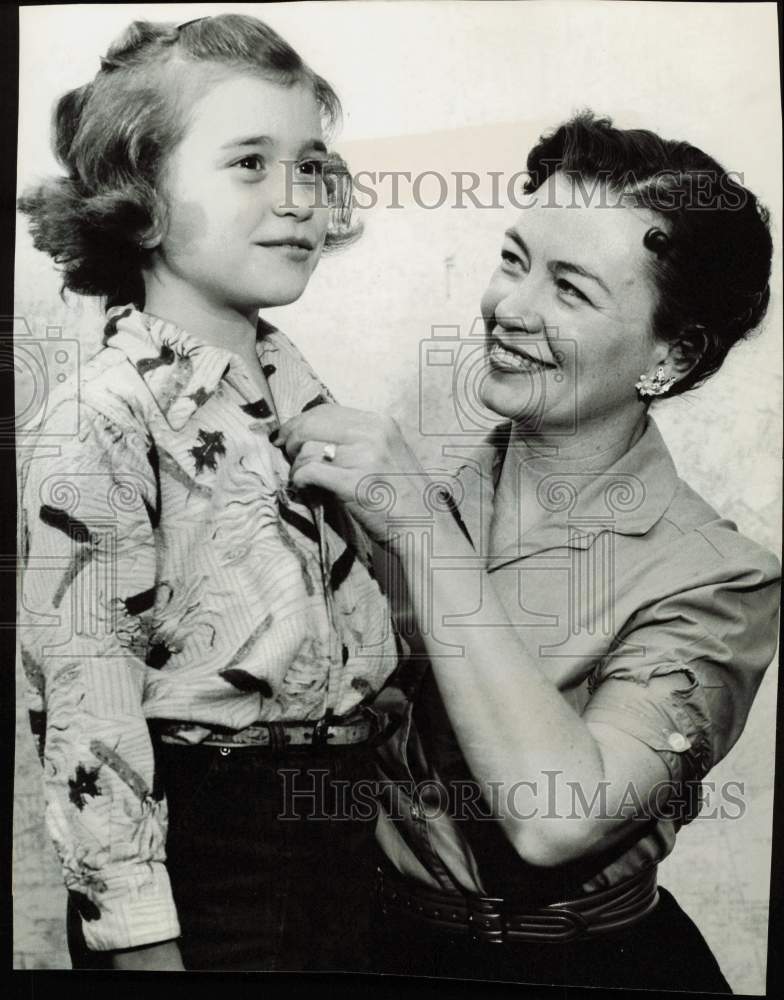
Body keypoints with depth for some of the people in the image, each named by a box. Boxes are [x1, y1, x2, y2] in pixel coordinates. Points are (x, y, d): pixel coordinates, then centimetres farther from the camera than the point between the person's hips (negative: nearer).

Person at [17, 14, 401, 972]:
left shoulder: (293, 375, 2)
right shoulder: (104, 416, -19)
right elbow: (86, 682, -18)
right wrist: (137, 931, -13)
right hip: (197, 831, -6)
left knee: (349, 958, 24)